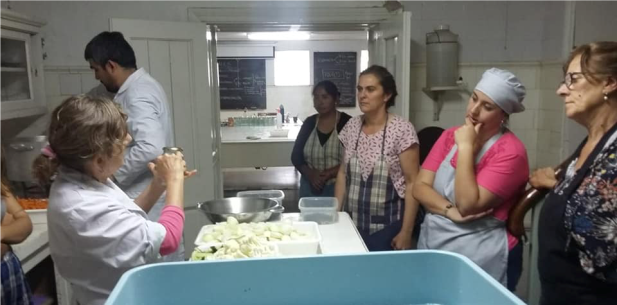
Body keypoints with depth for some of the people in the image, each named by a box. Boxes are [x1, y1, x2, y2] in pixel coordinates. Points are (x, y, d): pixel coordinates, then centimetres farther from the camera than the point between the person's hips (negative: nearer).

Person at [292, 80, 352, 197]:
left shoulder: (347, 122, -6)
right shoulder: (309, 123, 6)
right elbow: (296, 156, 6)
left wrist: (330, 173, -20)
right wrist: (310, 173, -11)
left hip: (338, 188, -3)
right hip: (311, 187, 3)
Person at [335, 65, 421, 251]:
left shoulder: (402, 129, -13)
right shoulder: (351, 126, 2)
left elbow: (412, 183, -12)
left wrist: (406, 231, -13)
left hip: (387, 227, -4)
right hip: (352, 223, 5)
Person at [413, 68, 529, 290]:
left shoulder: (510, 151, -15)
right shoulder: (450, 136, 4)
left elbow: (467, 205, -23)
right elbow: (420, 186, -2)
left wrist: (466, 147, -20)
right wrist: (450, 211, -19)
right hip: (431, 246, 6)